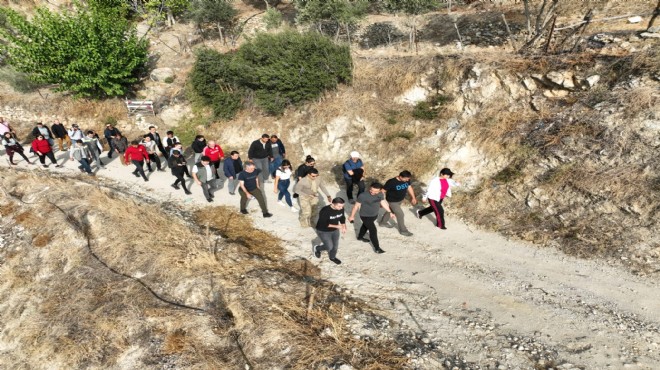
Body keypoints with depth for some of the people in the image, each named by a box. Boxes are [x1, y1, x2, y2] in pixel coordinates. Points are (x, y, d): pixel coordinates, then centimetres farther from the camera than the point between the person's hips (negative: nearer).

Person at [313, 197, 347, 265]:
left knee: (335, 245, 16)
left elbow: (342, 218, 1)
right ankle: (317, 248, 31)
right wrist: (337, 226, -31)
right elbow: (323, 224, -29)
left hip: (335, 230, 6)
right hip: (323, 231, -6)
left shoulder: (341, 209, -16)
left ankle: (332, 257, 46)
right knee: (329, 247, 1)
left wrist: (344, 227, -16)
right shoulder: (325, 211, -34)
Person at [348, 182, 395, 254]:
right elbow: (356, 206, -19)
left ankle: (360, 237, 55)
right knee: (373, 231, -4)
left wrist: (390, 212, 6)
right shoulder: (363, 196, -30)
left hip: (375, 215, 7)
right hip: (365, 216, -7)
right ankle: (377, 248, 11)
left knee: (366, 226, 29)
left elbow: (383, 203, 4)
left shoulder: (380, 194, -13)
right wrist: (352, 216, -10)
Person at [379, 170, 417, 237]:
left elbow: (409, 187, 5)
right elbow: (383, 191, -22)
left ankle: (383, 222, 49)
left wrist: (413, 197, 10)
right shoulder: (391, 182, -32)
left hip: (400, 200, 7)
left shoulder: (406, 180, -14)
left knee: (391, 211, 25)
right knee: (400, 214, -2)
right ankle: (403, 230, 18)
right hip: (393, 201, -7)